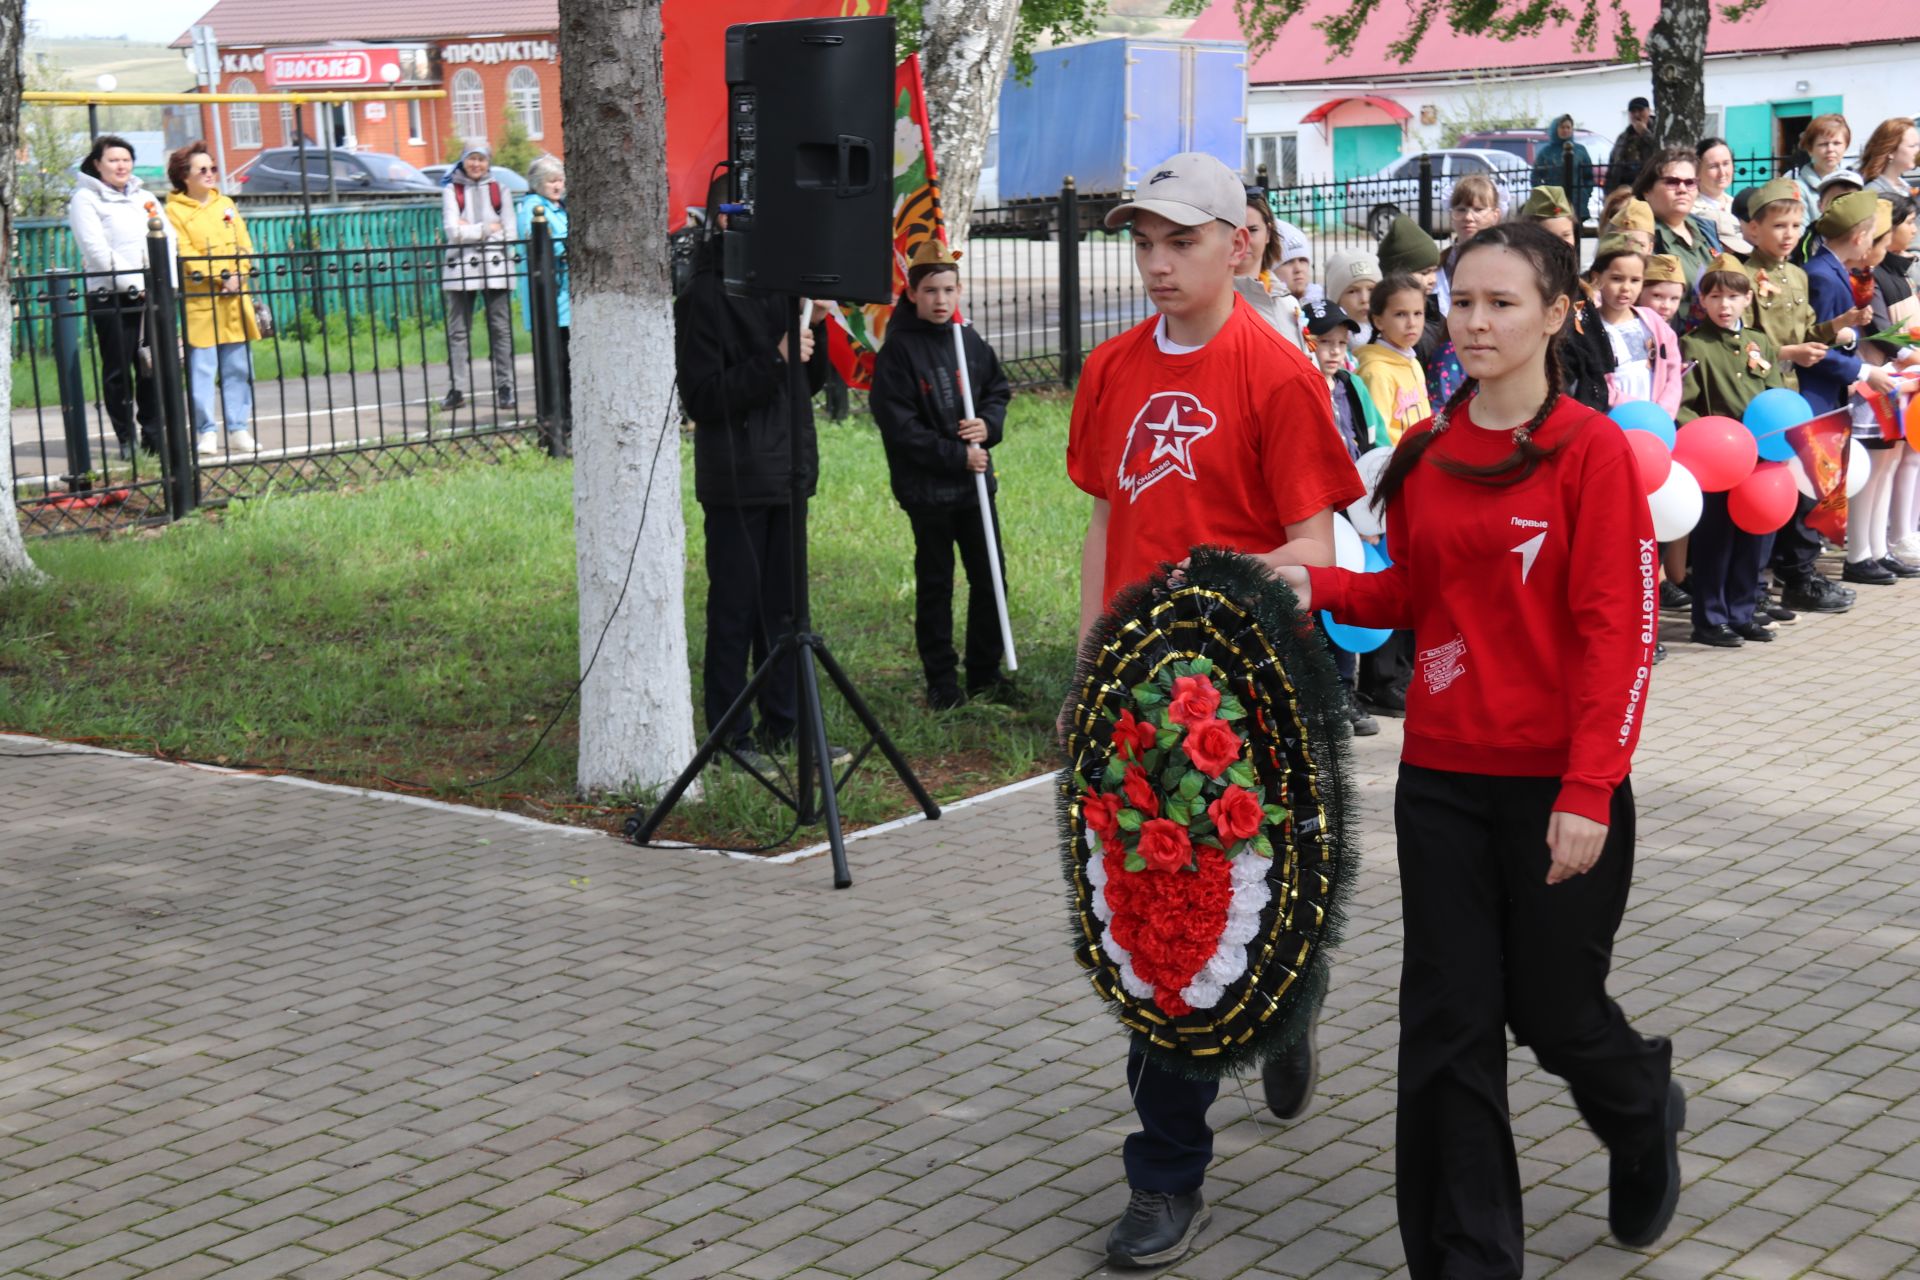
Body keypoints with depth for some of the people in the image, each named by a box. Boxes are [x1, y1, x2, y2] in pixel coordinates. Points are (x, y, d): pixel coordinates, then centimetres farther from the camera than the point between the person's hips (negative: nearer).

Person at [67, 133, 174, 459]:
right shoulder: (85, 199, 0)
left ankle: (153, 433, 13)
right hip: (110, 297, -5)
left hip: (151, 296, 5)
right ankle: (126, 439, 4)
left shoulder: (144, 197, 18)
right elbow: (97, 250, -11)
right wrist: (133, 284, -16)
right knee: (118, 370, -1)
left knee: (152, 367, 4)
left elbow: (168, 238, 10)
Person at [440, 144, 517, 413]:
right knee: (458, 330, 0)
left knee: (501, 329, 1)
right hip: (461, 267, -1)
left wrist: (470, 230, -6)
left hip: (495, 268, 1)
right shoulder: (451, 191, 7)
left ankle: (504, 388, 5)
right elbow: (453, 230, -6)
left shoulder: (500, 190, 11)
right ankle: (457, 389, 2)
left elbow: (509, 232, 0)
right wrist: (487, 228, -6)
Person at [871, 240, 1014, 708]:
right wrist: (957, 455, -17)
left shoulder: (971, 341, 5)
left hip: (974, 482, 5)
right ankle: (942, 683, 14)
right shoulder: (897, 350, -10)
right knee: (935, 585, 4)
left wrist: (988, 425, -7)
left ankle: (985, 675, 21)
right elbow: (899, 425, -14)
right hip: (926, 489, -5)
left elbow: (999, 390, 16)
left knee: (989, 577, 8)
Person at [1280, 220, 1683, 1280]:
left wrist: (1588, 791, -18)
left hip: (1557, 784, -4)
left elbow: (1618, 630, -12)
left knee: (1552, 1007, 9)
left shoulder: (1592, 449, -8)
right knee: (1448, 1018, 4)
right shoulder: (1425, 454, 7)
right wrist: (1323, 587, -5)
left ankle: (1644, 1116, 44)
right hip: (1441, 773, 4)